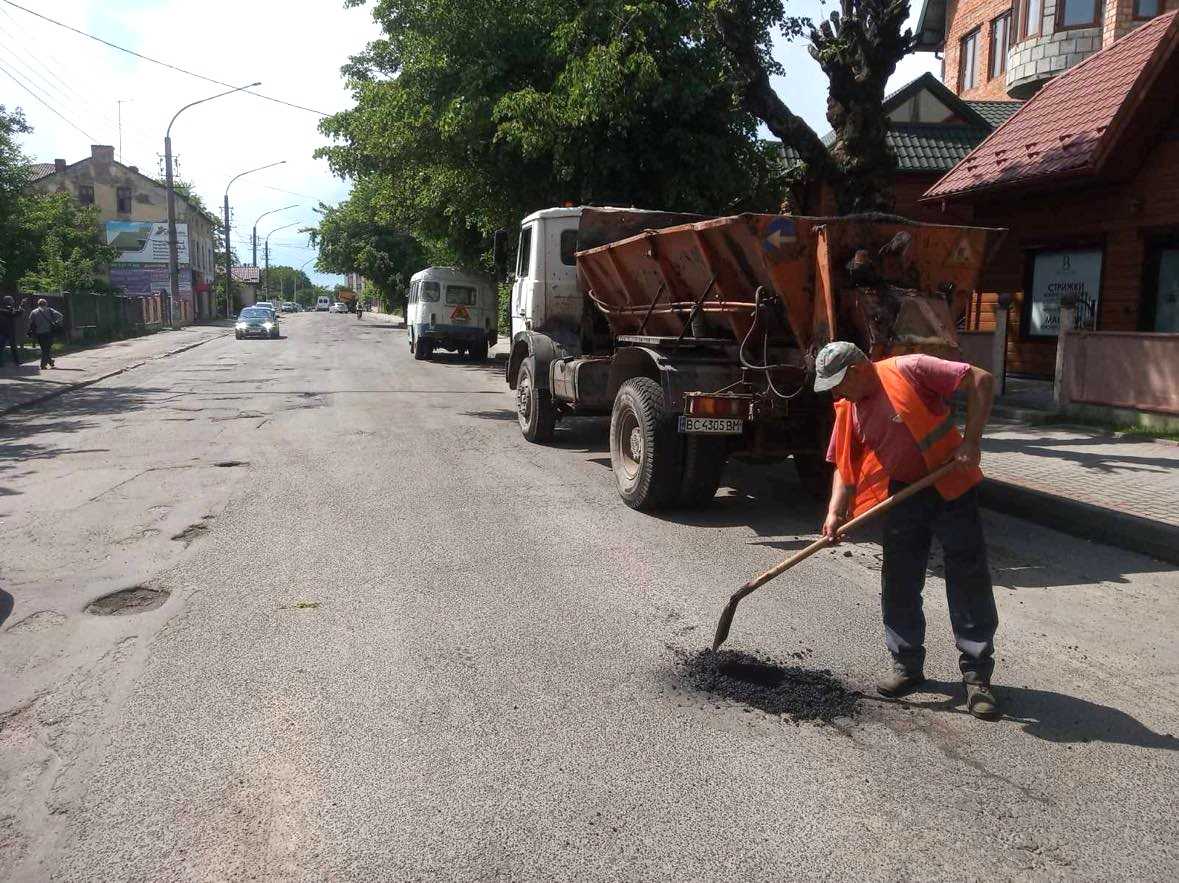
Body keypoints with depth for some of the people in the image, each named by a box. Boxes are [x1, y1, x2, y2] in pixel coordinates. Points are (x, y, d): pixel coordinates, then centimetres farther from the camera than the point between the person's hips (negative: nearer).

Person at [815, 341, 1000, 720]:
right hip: (902, 496, 6)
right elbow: (845, 467, 5)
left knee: (969, 581, -2)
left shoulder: (909, 371, -16)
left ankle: (977, 676, 7)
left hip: (950, 486, -5)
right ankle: (907, 666, 21)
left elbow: (981, 381, -17)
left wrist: (971, 441, -21)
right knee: (898, 584, 7)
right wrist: (835, 513, -9)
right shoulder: (849, 410, 2)